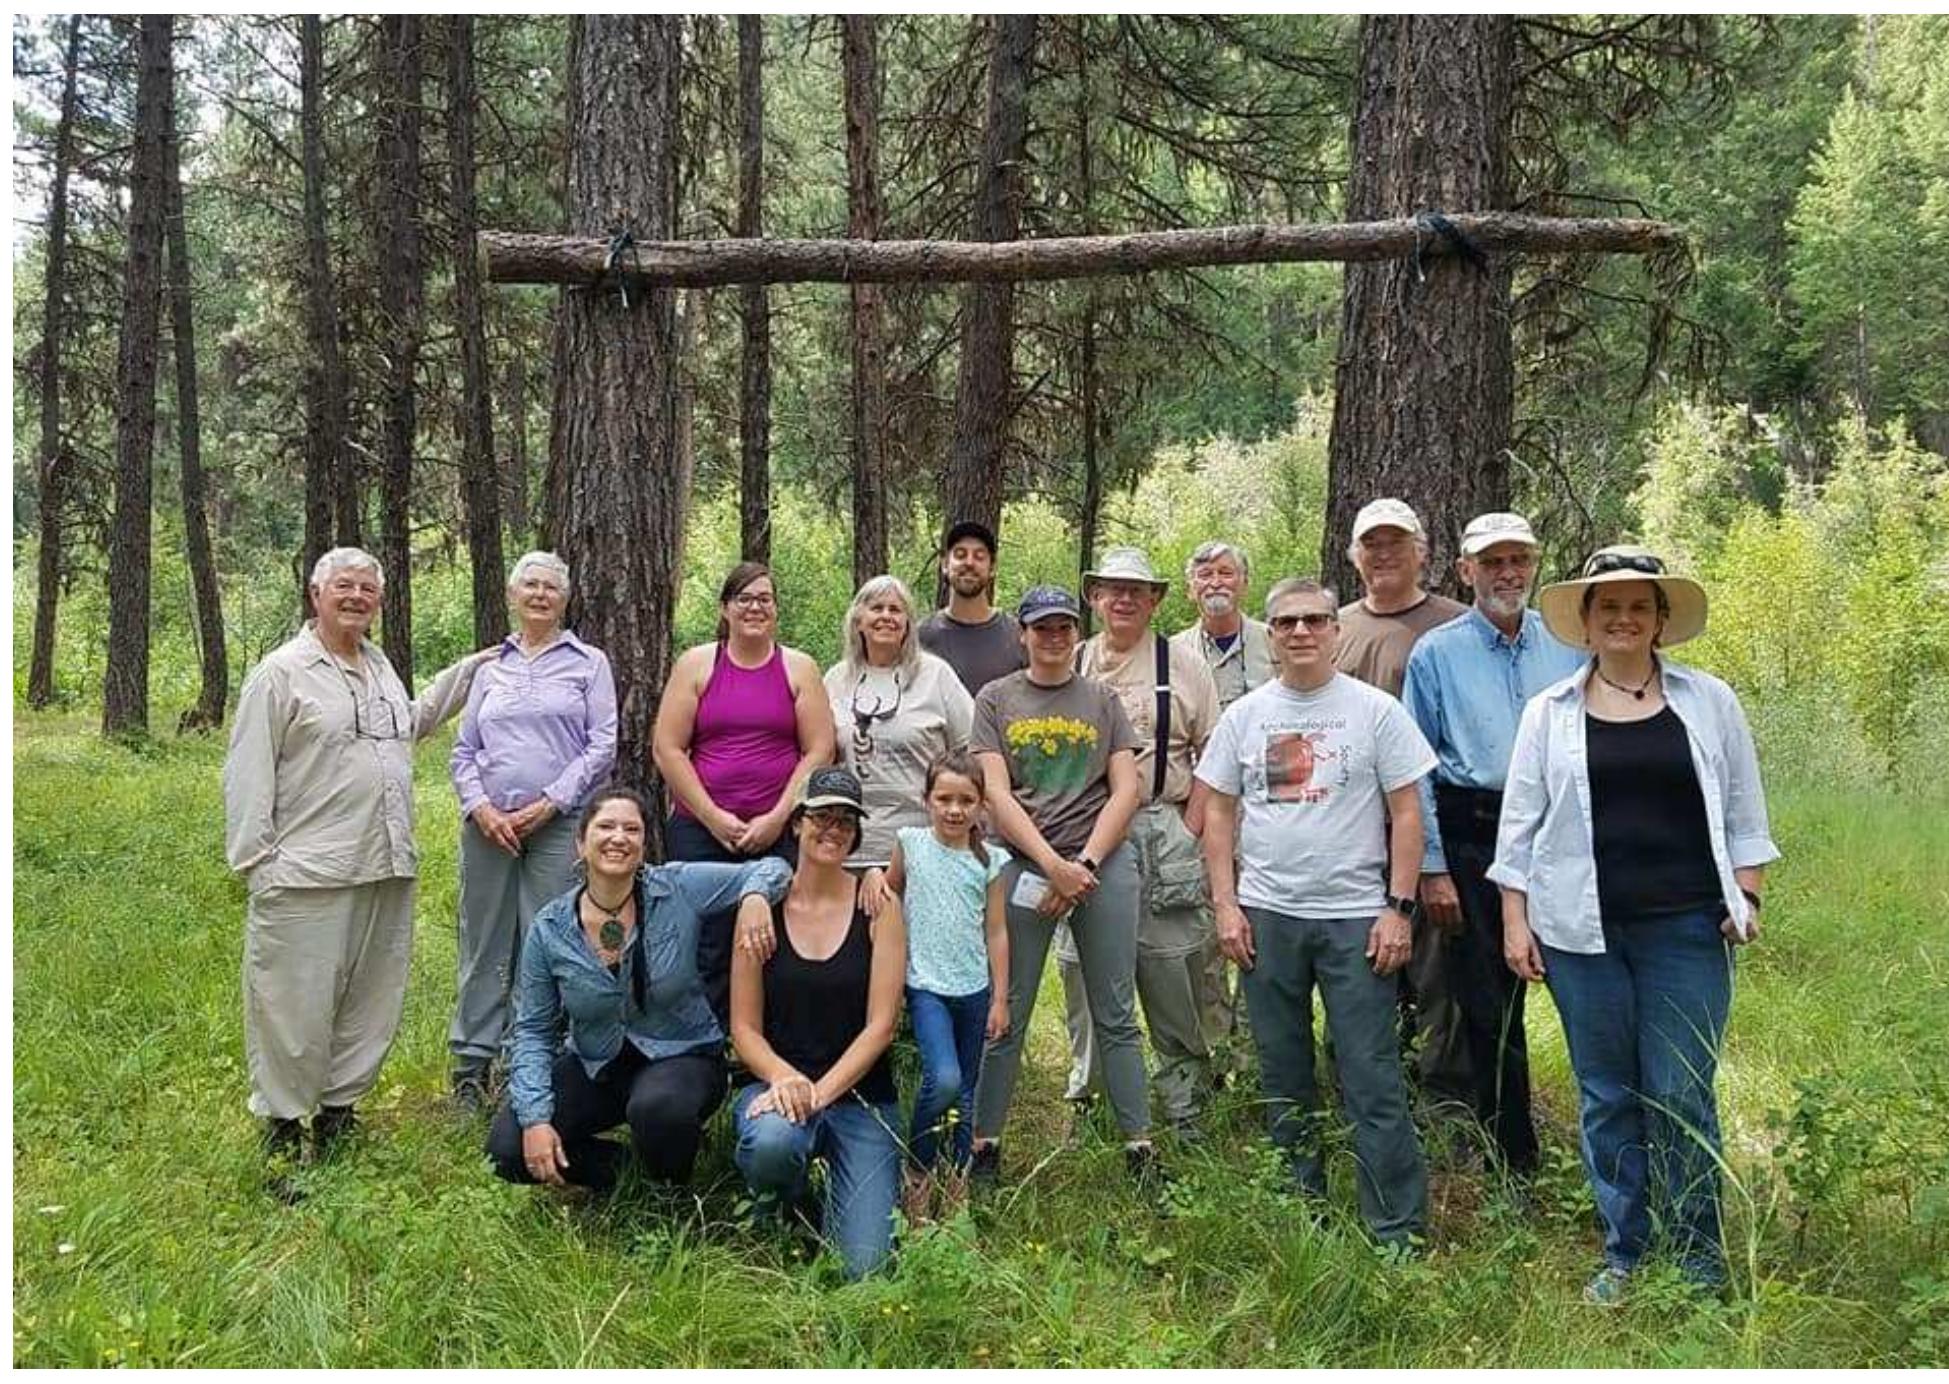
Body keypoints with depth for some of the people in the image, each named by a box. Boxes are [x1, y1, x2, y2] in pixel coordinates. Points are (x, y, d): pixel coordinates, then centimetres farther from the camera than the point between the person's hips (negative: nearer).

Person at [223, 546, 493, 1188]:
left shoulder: (380, 667, 17)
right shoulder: (281, 672, -6)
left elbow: (411, 723, 36)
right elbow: (249, 773, -8)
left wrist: (467, 670, 33)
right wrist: (254, 860, -12)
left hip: (387, 871, 7)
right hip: (307, 875, -7)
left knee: (372, 1003, 12)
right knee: (295, 1007, -2)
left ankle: (337, 1114, 26)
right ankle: (281, 1131, 11)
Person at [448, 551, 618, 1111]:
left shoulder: (589, 663, 7)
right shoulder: (490, 667, 15)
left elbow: (603, 746, 0)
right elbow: (463, 751, 13)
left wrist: (550, 803, -9)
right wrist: (480, 807, -4)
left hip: (559, 826, -2)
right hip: (489, 825, 3)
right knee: (483, 944, 5)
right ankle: (471, 1063, 13)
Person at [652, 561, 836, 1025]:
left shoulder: (799, 669, 7)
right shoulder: (696, 665, 7)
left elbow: (819, 752, 1)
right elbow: (667, 749, 1)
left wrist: (777, 819, -8)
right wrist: (715, 819, -7)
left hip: (780, 835, 0)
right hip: (701, 833, 0)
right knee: (706, 952, -1)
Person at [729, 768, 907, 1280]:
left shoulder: (878, 907, -2)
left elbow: (880, 1026, -6)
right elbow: (744, 1028, -1)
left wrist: (820, 1092, -18)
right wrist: (783, 1078, -20)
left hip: (861, 1094, 0)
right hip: (776, 1083, 0)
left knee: (863, 1264, -13)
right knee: (772, 1142, -37)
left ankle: (835, 1183, 22)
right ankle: (775, 1216, 1)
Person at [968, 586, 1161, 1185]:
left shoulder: (1102, 700, 12)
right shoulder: (995, 699, 8)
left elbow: (1126, 788, 5)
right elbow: (997, 795, -2)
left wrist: (1086, 863, -8)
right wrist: (1054, 866, -12)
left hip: (1103, 862, 1)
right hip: (1024, 864, -1)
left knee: (1116, 1016, 3)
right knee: (1005, 1017, 2)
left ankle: (1140, 1149, 8)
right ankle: (983, 1145, 11)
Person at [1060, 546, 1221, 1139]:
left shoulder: (1183, 665, 6)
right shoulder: (1069, 667, 12)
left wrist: (1189, 831, -6)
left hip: (1161, 830, -2)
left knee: (1172, 970, -3)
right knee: (1082, 968, 5)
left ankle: (1185, 1108, 8)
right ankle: (1086, 1099, 19)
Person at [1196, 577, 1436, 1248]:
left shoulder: (1376, 710, -1)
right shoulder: (1244, 715, 6)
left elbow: (1406, 813, -1)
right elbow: (1219, 813, 9)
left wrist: (1398, 908, -7)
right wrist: (1225, 904, 2)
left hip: (1355, 917, -3)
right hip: (1267, 916, 3)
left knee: (1373, 1079, -3)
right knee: (1283, 1075, 13)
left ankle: (1400, 1229, 5)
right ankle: (1301, 1209, 27)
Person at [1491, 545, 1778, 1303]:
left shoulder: (1710, 701, 6)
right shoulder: (1549, 712, 5)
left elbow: (1744, 812, 10)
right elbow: (1519, 824, 6)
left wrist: (1747, 896, 1)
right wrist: (1515, 920, 2)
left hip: (1687, 928, -1)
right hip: (1582, 930, 1)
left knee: (1681, 1097, 0)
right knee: (1606, 1097, 8)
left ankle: (1699, 1262, 15)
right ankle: (1623, 1256, 20)